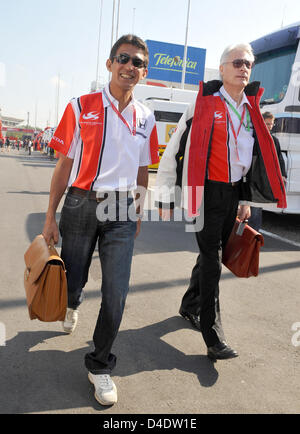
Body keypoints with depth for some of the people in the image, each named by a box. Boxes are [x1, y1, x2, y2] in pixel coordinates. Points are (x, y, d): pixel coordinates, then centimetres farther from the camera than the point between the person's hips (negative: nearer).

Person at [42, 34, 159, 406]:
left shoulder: (145, 118, 6)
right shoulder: (81, 107, -2)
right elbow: (64, 165, -1)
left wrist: (137, 214, 17)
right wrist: (50, 216, -2)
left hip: (122, 210, 2)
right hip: (81, 204, -1)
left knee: (116, 294, -3)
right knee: (73, 279, 13)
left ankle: (100, 366, 18)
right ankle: (73, 304, 54)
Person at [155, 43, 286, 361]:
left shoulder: (252, 110, 12)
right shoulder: (203, 104, -6)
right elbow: (173, 152, -6)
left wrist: (246, 198, 19)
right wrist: (165, 197, -8)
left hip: (233, 193, 6)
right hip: (207, 192, -6)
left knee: (212, 254, 15)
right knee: (211, 259, -7)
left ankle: (190, 306, 36)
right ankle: (213, 337, 1)